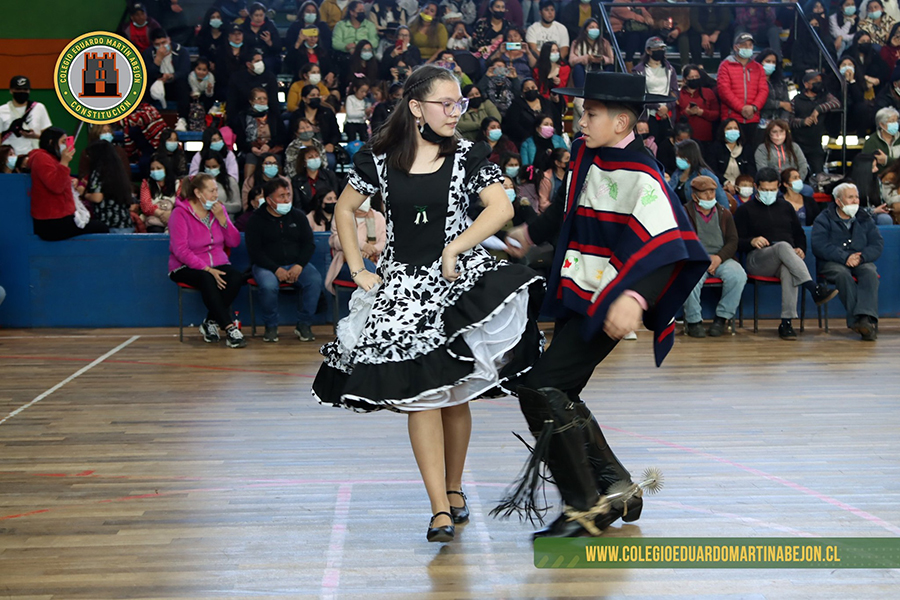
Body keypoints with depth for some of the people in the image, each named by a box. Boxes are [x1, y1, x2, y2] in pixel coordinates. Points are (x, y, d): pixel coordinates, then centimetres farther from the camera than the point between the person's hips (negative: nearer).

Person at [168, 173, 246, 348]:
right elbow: (180, 250, -16)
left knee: (237, 276, -27)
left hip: (217, 264, 5)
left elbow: (234, 242, 3)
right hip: (187, 268, -5)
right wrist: (207, 269, -24)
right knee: (207, 279, -37)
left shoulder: (218, 209, 9)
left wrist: (221, 217, -10)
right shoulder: (180, 213, -8)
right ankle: (229, 328, -36)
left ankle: (210, 323, -17)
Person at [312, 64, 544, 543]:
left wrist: (456, 247, -14)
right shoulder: (378, 158, 2)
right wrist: (358, 271, 7)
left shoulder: (466, 156, 1)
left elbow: (501, 208, -7)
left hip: (457, 279, 0)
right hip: (402, 285, 0)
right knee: (420, 395, -5)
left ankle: (454, 489, 25)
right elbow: (344, 210, 13)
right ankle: (440, 509, -3)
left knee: (454, 395, 4)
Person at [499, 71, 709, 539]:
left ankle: (586, 507, -6)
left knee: (540, 391, -16)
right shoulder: (583, 154, 7)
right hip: (574, 294, 9)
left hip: (606, 305, -9)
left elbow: (669, 247, -26)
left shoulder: (640, 176, -18)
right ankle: (616, 489, 28)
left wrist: (634, 298, -39)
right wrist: (530, 235, 42)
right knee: (560, 398, 13)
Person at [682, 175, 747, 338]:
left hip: (720, 258, 3)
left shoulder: (724, 214, 18)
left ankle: (722, 317, -14)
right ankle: (693, 320, -17)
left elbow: (733, 241, 9)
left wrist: (719, 257, -11)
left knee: (738, 275, -29)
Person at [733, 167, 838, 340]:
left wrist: (801, 250, 6)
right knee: (783, 246, -38)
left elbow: (799, 234, 28)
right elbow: (736, 241, 6)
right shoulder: (745, 210, 14)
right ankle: (815, 290, -50)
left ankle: (786, 322, -46)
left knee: (789, 269, -39)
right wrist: (751, 241, -16)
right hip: (757, 259, -2)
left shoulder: (785, 207, 25)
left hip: (787, 259, 2)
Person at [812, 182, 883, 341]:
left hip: (861, 262, 2)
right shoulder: (823, 220, 6)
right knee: (843, 274, -36)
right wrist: (845, 257, -20)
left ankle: (866, 317, -49)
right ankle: (859, 321, -42)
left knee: (870, 273, -31)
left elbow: (878, 244, 6)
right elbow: (819, 246, -9)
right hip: (832, 263, -2)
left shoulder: (865, 220, 17)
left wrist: (861, 257, -15)